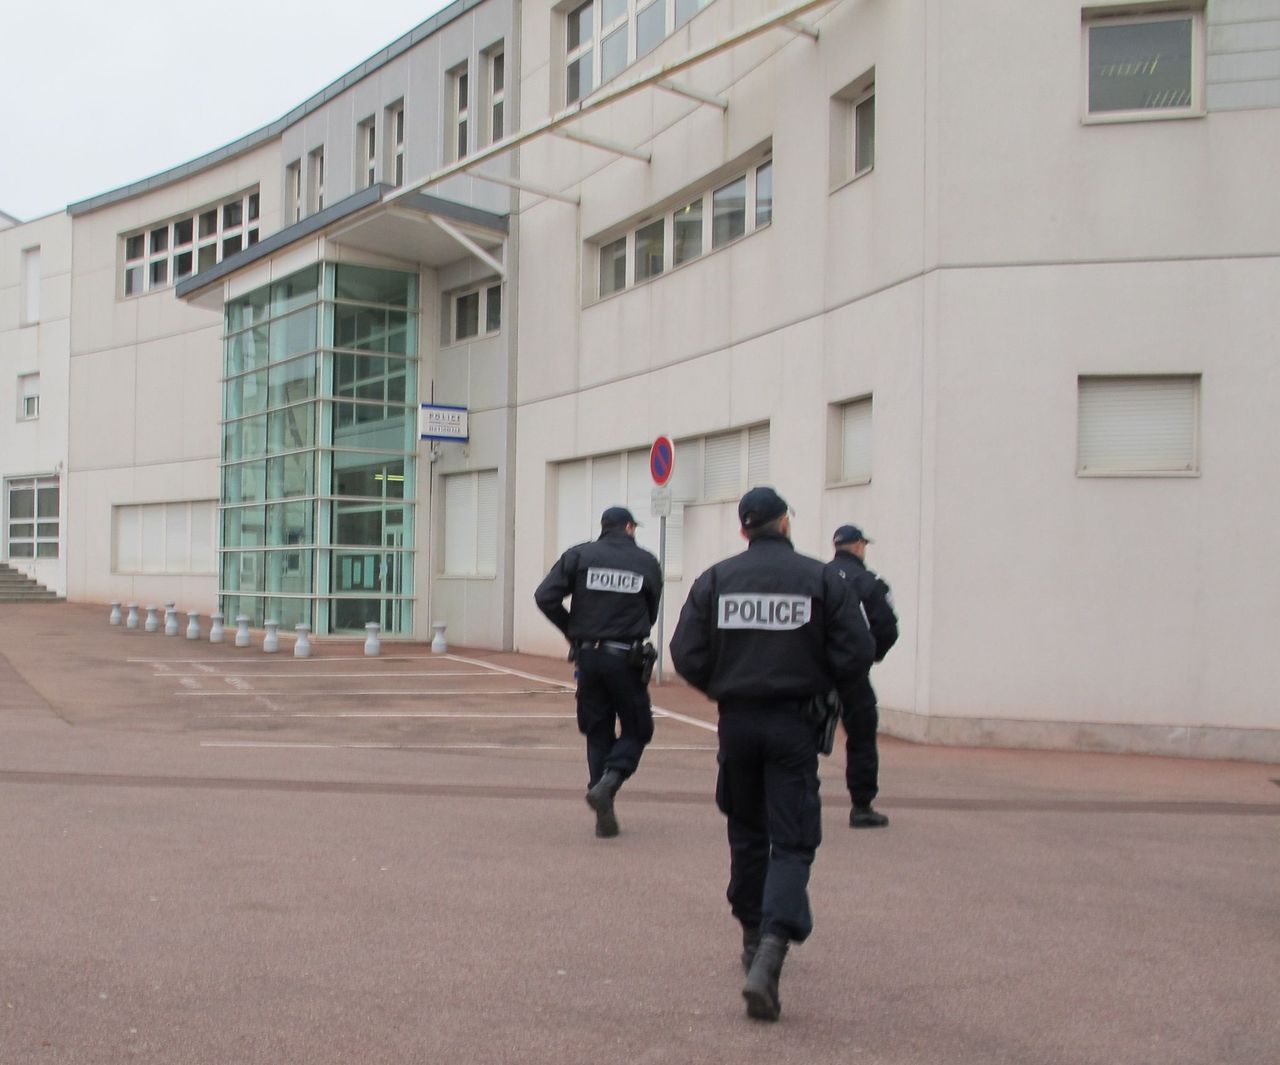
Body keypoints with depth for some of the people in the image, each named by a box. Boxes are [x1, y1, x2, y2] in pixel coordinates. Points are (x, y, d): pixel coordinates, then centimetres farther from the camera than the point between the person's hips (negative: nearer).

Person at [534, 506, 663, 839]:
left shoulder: (579, 555, 2)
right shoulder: (647, 562, 2)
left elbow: (545, 597, -7)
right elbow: (650, 614, 7)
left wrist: (571, 630, 6)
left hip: (588, 656, 2)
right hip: (627, 658, -2)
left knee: (598, 733, 12)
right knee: (636, 730, 12)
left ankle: (605, 817, 11)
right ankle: (607, 783, -13)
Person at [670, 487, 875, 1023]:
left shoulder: (716, 579, 0)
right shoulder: (820, 578, -4)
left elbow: (686, 654, -4)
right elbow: (856, 655, -6)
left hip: (736, 722, 2)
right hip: (794, 723, -2)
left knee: (747, 835, 20)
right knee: (792, 843, -1)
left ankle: (754, 939, 32)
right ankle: (768, 957, -17)